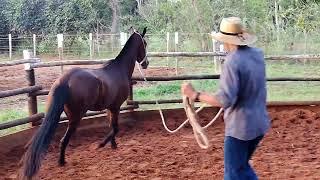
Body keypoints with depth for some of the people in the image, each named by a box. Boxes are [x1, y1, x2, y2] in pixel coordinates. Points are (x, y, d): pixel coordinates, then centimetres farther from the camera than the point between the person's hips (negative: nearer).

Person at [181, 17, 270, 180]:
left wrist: (194, 95, -20)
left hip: (240, 127, -8)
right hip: (260, 123, 8)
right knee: (242, 165, 25)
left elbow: (224, 100, -27)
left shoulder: (232, 62, -22)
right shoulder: (258, 54, 3)